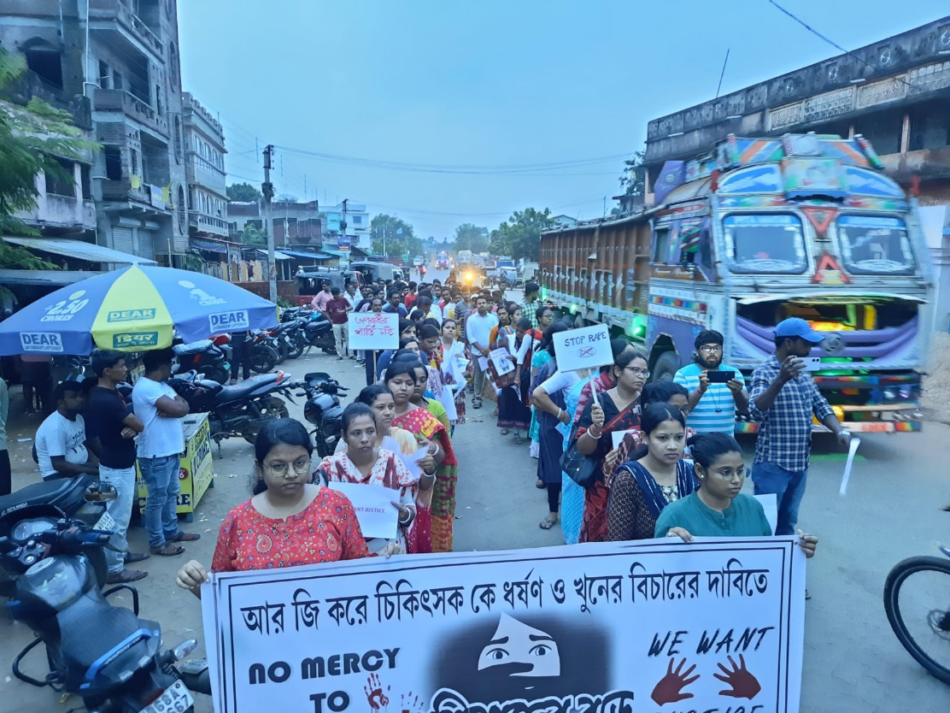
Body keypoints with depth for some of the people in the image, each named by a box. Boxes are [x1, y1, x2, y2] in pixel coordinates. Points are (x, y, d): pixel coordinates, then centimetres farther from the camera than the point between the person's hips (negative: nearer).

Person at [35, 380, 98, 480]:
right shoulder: (55, 426, -21)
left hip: (81, 467, 8)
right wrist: (96, 471, -28)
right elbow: (58, 464, -25)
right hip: (59, 475, -8)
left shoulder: (79, 418, 7)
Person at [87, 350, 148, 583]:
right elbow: (139, 424, -23)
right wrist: (134, 426, -1)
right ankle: (114, 569, 11)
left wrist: (131, 428, -13)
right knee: (117, 517, 0)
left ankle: (122, 552, 38)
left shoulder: (111, 393, 5)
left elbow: (131, 421, 9)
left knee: (121, 513, 23)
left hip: (122, 462, 10)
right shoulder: (104, 400, -26)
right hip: (116, 466, -10)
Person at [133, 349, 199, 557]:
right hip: (156, 454, -10)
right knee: (157, 499, 2)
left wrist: (172, 407, -17)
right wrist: (177, 404, -4)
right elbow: (177, 409, -26)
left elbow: (183, 407, 3)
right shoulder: (146, 387, -20)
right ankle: (157, 543, 13)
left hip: (171, 450, 10)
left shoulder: (161, 385, 12)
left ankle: (171, 531, 35)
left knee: (171, 494, 21)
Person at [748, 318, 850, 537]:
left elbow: (821, 406, 14)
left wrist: (839, 431, -5)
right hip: (772, 465, -7)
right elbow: (756, 411, -28)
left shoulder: (804, 374, 11)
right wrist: (781, 380, -40)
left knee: (788, 523, 18)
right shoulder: (764, 373, -14)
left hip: (800, 464, 8)